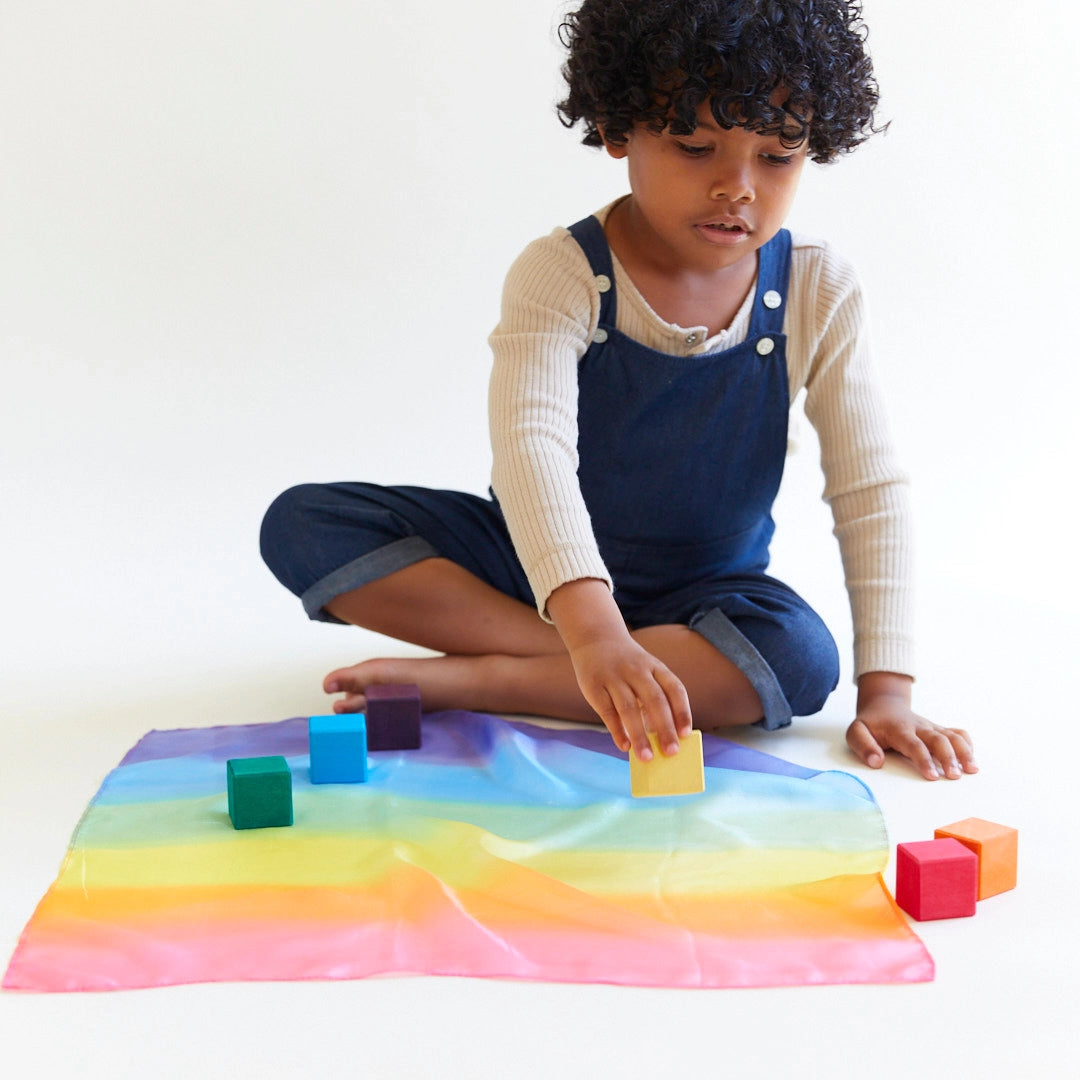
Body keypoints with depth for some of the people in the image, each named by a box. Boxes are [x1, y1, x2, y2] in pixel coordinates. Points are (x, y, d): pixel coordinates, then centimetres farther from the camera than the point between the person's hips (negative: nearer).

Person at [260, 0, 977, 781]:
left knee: (799, 657, -35)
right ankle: (563, 658, -26)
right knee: (304, 524, -19)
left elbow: (871, 491, -11)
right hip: (540, 562, -1)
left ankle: (459, 678, -27)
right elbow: (531, 442, -37)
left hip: (701, 591, 1)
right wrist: (592, 630, -54)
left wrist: (886, 689, -21)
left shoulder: (817, 294, -12)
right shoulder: (559, 276, -20)